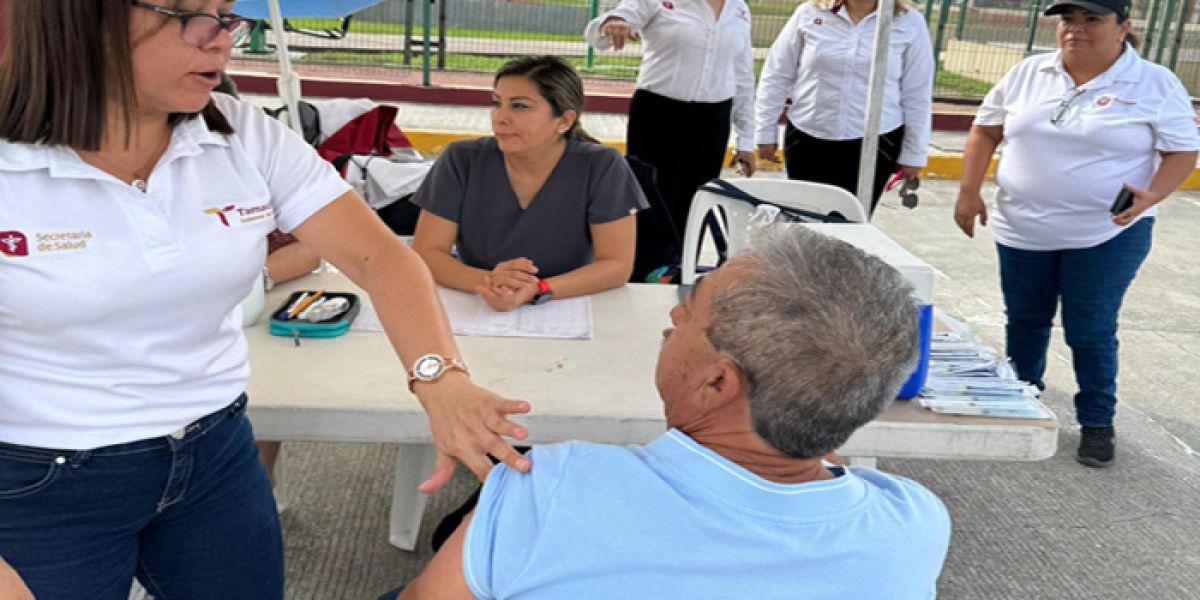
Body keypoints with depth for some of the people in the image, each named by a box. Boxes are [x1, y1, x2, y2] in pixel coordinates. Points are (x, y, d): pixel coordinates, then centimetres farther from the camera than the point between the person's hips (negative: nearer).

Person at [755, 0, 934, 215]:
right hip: (807, 141, 1)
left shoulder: (910, 23, 0)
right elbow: (776, 76, 5)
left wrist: (914, 154, 5)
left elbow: (917, 94, 4)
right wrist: (766, 132, 5)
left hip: (873, 145, -1)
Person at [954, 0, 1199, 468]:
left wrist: (1152, 195, -22)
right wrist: (969, 192, 0)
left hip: (1107, 235, -3)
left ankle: (1097, 423, 20)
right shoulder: (1027, 74, 3)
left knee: (1091, 332, 1)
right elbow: (986, 129, 9)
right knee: (1025, 320, 15)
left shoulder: (1155, 85, -5)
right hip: (1023, 230, 4)